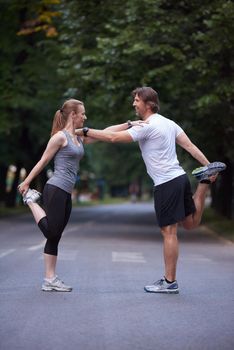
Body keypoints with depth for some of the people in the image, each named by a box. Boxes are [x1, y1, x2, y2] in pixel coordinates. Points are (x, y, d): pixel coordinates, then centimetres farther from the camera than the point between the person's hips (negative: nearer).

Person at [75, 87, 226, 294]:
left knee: (169, 231, -5)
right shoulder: (168, 123, 14)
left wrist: (85, 131, -8)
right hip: (180, 177, 9)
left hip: (166, 184, -9)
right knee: (191, 223, 24)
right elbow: (190, 146, 10)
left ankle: (170, 281, 0)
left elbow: (113, 137, -15)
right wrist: (208, 165, 8)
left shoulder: (147, 126, -13)